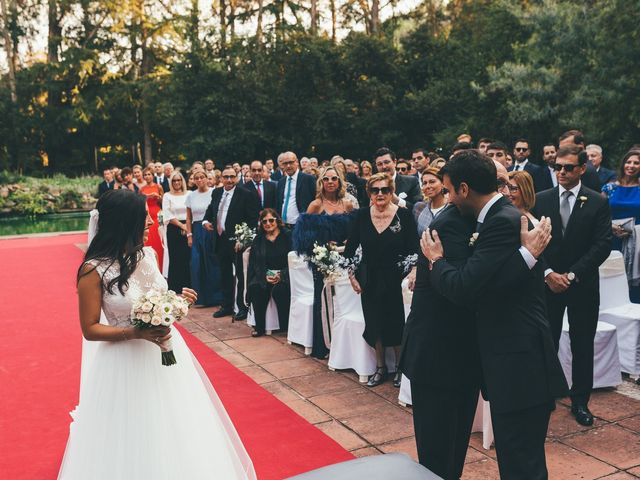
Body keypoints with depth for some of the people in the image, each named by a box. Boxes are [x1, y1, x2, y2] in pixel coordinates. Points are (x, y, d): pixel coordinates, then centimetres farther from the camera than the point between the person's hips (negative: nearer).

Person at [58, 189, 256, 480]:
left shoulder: (148, 254, -1)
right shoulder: (94, 269, -19)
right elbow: (90, 329, -14)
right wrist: (135, 333, -26)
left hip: (164, 351, 6)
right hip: (125, 361, -6)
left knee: (174, 429, 20)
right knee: (134, 437, 9)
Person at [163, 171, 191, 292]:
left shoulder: (189, 194, 8)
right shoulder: (167, 196, 4)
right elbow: (168, 216, -3)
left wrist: (188, 227, -8)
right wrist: (182, 225, -10)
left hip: (188, 229, 1)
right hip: (174, 230, -1)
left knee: (188, 258, 1)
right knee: (175, 259, 0)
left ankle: (187, 287, 10)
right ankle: (174, 289, 7)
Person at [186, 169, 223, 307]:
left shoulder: (214, 192, -4)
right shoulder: (191, 195, 8)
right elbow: (188, 218, 12)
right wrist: (189, 235, 7)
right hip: (197, 231, 3)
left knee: (213, 263, 0)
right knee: (197, 264, 2)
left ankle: (216, 296, 12)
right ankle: (202, 297, 13)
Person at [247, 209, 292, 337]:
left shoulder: (287, 236, 3)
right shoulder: (258, 240, 13)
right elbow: (254, 263, 5)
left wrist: (281, 275, -18)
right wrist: (265, 276, -13)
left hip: (284, 275, -3)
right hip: (264, 275, 3)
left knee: (279, 290, -32)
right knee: (255, 287, -26)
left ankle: (286, 326, -15)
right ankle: (259, 327, -13)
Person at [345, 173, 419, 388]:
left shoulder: (404, 215, -8)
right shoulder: (361, 215, -1)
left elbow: (413, 250, -8)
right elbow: (349, 249, 6)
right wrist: (351, 275, 2)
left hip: (396, 279, -2)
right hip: (369, 280, 3)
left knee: (396, 324, 3)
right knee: (374, 324, 10)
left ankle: (400, 367, 25)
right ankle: (380, 367, 28)